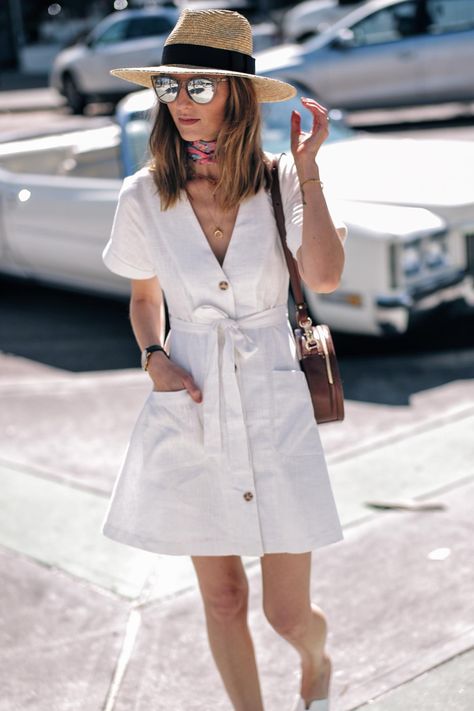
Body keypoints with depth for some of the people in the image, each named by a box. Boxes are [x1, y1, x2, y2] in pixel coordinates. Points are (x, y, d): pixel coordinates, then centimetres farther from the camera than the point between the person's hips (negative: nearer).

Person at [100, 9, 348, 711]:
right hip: (189, 411, 2)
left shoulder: (281, 180, -6)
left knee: (289, 614, 5)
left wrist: (307, 170, -19)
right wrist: (154, 359, -4)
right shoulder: (144, 197, -2)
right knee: (222, 601, 11)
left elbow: (324, 276, -21)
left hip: (274, 408, -1)